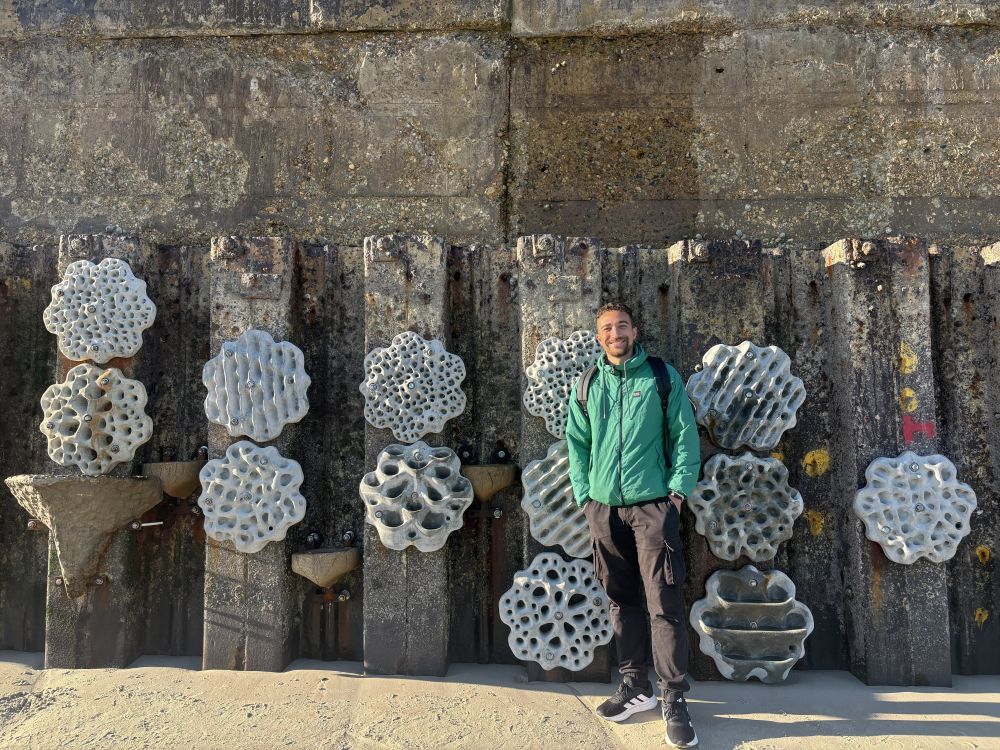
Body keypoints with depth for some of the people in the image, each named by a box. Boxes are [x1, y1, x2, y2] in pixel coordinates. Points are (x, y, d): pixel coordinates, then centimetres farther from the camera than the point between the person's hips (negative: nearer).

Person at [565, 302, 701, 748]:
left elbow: (685, 435, 0)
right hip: (604, 508, 4)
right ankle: (635, 686, 23)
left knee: (664, 603, -5)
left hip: (653, 505, -3)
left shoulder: (662, 376, 2)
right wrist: (584, 494, 6)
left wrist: (678, 489, -7)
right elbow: (577, 443, 14)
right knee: (622, 601, 11)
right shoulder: (589, 386, 10)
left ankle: (674, 698, 4)